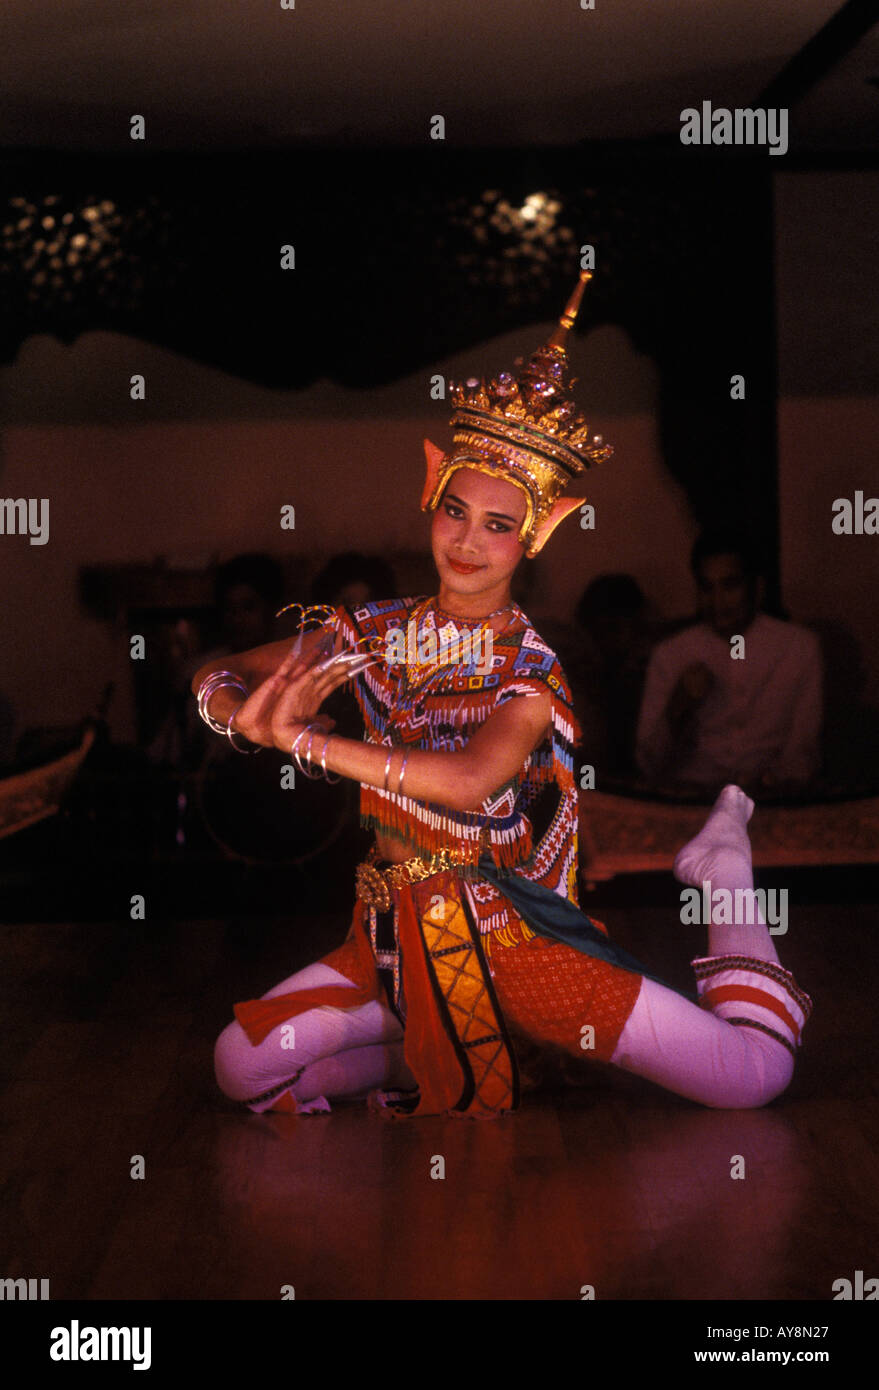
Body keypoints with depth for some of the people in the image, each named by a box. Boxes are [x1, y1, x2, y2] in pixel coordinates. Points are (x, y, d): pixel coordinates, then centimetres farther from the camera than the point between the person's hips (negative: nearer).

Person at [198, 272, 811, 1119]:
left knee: (756, 1073, -12)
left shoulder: (534, 672, -11)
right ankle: (419, 1052, 9)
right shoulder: (373, 633, 1)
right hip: (392, 938, 4)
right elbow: (214, 680, 6)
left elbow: (471, 779, -32)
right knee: (242, 1068, -14)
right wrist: (249, 717, -18)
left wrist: (303, 738, -29)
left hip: (502, 940, -4)